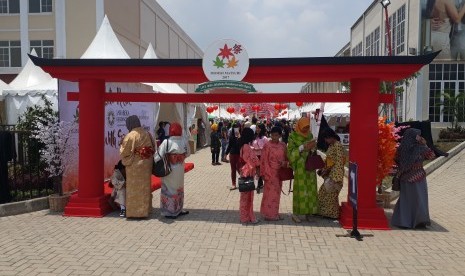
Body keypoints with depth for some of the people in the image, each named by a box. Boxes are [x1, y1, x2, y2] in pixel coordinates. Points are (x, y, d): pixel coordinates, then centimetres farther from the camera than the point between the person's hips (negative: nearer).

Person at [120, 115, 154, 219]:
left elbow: (124, 152, -12)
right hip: (147, 164, 6)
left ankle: (135, 211, 10)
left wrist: (122, 146, 6)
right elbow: (153, 148, 6)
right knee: (145, 186, 16)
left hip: (135, 165, -6)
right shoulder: (147, 134, 4)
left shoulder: (131, 135, -15)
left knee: (135, 188, 4)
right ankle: (145, 210, 26)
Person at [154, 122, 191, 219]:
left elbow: (159, 156, -19)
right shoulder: (184, 140, -10)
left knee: (169, 190, 10)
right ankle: (179, 209, 31)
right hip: (180, 169, 3)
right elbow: (187, 153, 2)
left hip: (169, 170, -3)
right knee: (179, 189, 20)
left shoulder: (166, 142, -19)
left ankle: (170, 212, 17)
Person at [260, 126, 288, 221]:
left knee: (277, 193, 14)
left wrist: (285, 163, -9)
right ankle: (269, 214, 11)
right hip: (270, 172, -6)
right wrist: (264, 173, -14)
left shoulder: (283, 145, 5)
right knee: (270, 193, 1)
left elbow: (286, 157, 14)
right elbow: (264, 160, -11)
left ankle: (275, 213, 26)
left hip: (279, 172, 6)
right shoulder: (267, 145, -11)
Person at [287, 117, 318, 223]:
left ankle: (308, 212, 17)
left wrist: (313, 147, -6)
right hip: (300, 168, -5)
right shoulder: (293, 137, -6)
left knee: (310, 189, 6)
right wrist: (302, 147, -21)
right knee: (299, 189, -3)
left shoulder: (310, 135, 9)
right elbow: (290, 153, -11)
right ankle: (296, 213, 7)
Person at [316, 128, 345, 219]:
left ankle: (333, 214, 13)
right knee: (324, 192, 15)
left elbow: (339, 162, -21)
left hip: (335, 174, -10)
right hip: (329, 173, 10)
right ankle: (326, 212, 26)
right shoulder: (331, 145, 12)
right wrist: (323, 169, 8)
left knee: (331, 193, 0)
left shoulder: (338, 145, -17)